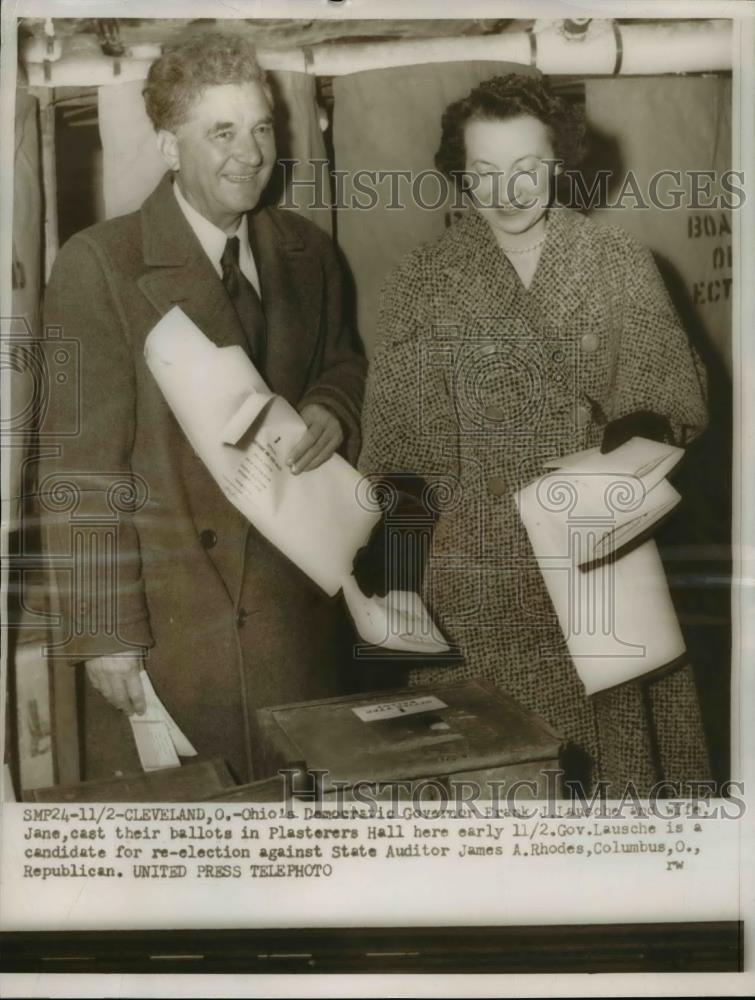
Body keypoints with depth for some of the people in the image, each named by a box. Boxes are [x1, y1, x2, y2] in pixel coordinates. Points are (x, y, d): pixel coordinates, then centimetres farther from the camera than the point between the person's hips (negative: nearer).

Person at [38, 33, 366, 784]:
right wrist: (105, 631, -15)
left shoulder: (306, 252, 6)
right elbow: (82, 468, -13)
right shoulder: (97, 264, -11)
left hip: (297, 604, 5)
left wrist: (332, 411, -5)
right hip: (165, 608, -4)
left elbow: (341, 365, 19)